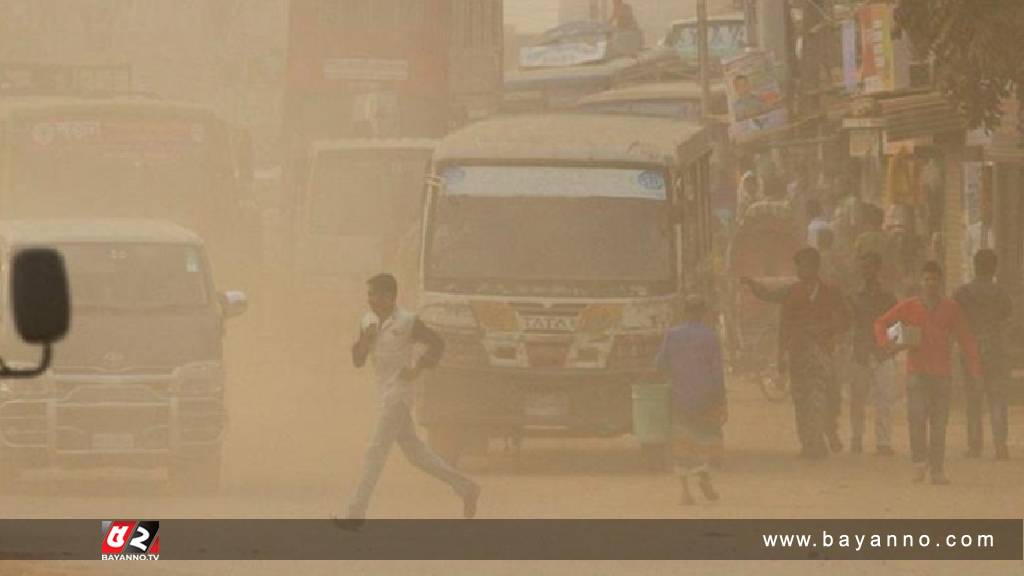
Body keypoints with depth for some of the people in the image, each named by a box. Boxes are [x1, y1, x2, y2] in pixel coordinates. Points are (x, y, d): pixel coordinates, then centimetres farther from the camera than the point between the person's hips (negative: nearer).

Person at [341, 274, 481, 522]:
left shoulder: (407, 322, -11)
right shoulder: (369, 322, 8)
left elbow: (437, 343, -4)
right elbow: (358, 360, 9)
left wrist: (417, 369, -14)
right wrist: (364, 340, -10)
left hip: (399, 394, -8)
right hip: (384, 394, 8)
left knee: (376, 451, -10)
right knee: (414, 450, 11)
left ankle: (356, 513, -10)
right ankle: (465, 487, 20)